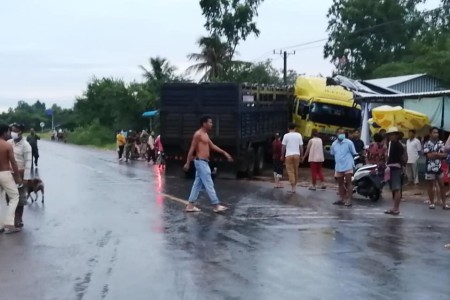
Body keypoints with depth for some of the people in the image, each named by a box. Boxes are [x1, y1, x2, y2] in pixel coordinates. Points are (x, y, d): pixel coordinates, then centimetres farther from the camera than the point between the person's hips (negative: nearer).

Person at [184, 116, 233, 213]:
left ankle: (190, 205, 14)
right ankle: (216, 206, -4)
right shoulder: (198, 134, -13)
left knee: (198, 184, 10)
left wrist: (225, 153, 18)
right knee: (209, 184, -7)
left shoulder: (205, 135, 17)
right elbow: (192, 149, -14)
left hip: (204, 162, 10)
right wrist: (187, 163, -15)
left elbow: (213, 146, 22)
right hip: (201, 162, -10)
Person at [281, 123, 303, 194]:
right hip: (296, 155, 3)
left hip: (288, 155, -2)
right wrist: (301, 156, 12)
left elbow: (283, 147, -2)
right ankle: (294, 187, 17)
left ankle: (293, 188, -8)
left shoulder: (286, 136, -3)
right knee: (296, 171, 12)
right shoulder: (299, 135, 3)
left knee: (290, 171, -1)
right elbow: (301, 147, 4)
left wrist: (282, 156, 8)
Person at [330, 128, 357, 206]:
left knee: (348, 183, -3)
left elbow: (354, 153, -2)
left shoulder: (349, 142, -8)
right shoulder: (334, 144, 6)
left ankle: (349, 200, -2)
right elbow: (332, 154, 19)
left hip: (348, 166, -5)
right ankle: (342, 199, 23)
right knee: (340, 183, 13)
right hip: (338, 167, 5)